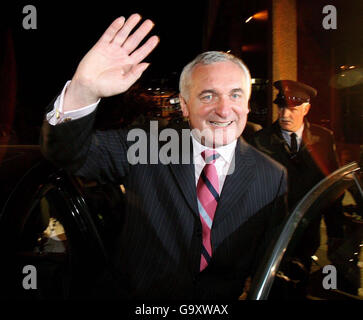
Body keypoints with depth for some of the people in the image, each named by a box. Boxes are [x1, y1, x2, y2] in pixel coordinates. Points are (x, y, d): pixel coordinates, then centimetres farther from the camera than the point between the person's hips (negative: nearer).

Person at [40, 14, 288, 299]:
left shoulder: (273, 177, -1)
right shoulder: (144, 150, -4)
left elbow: (267, 266, 2)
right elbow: (69, 152, -13)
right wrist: (82, 92, -31)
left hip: (220, 308, 1)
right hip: (132, 294, 0)